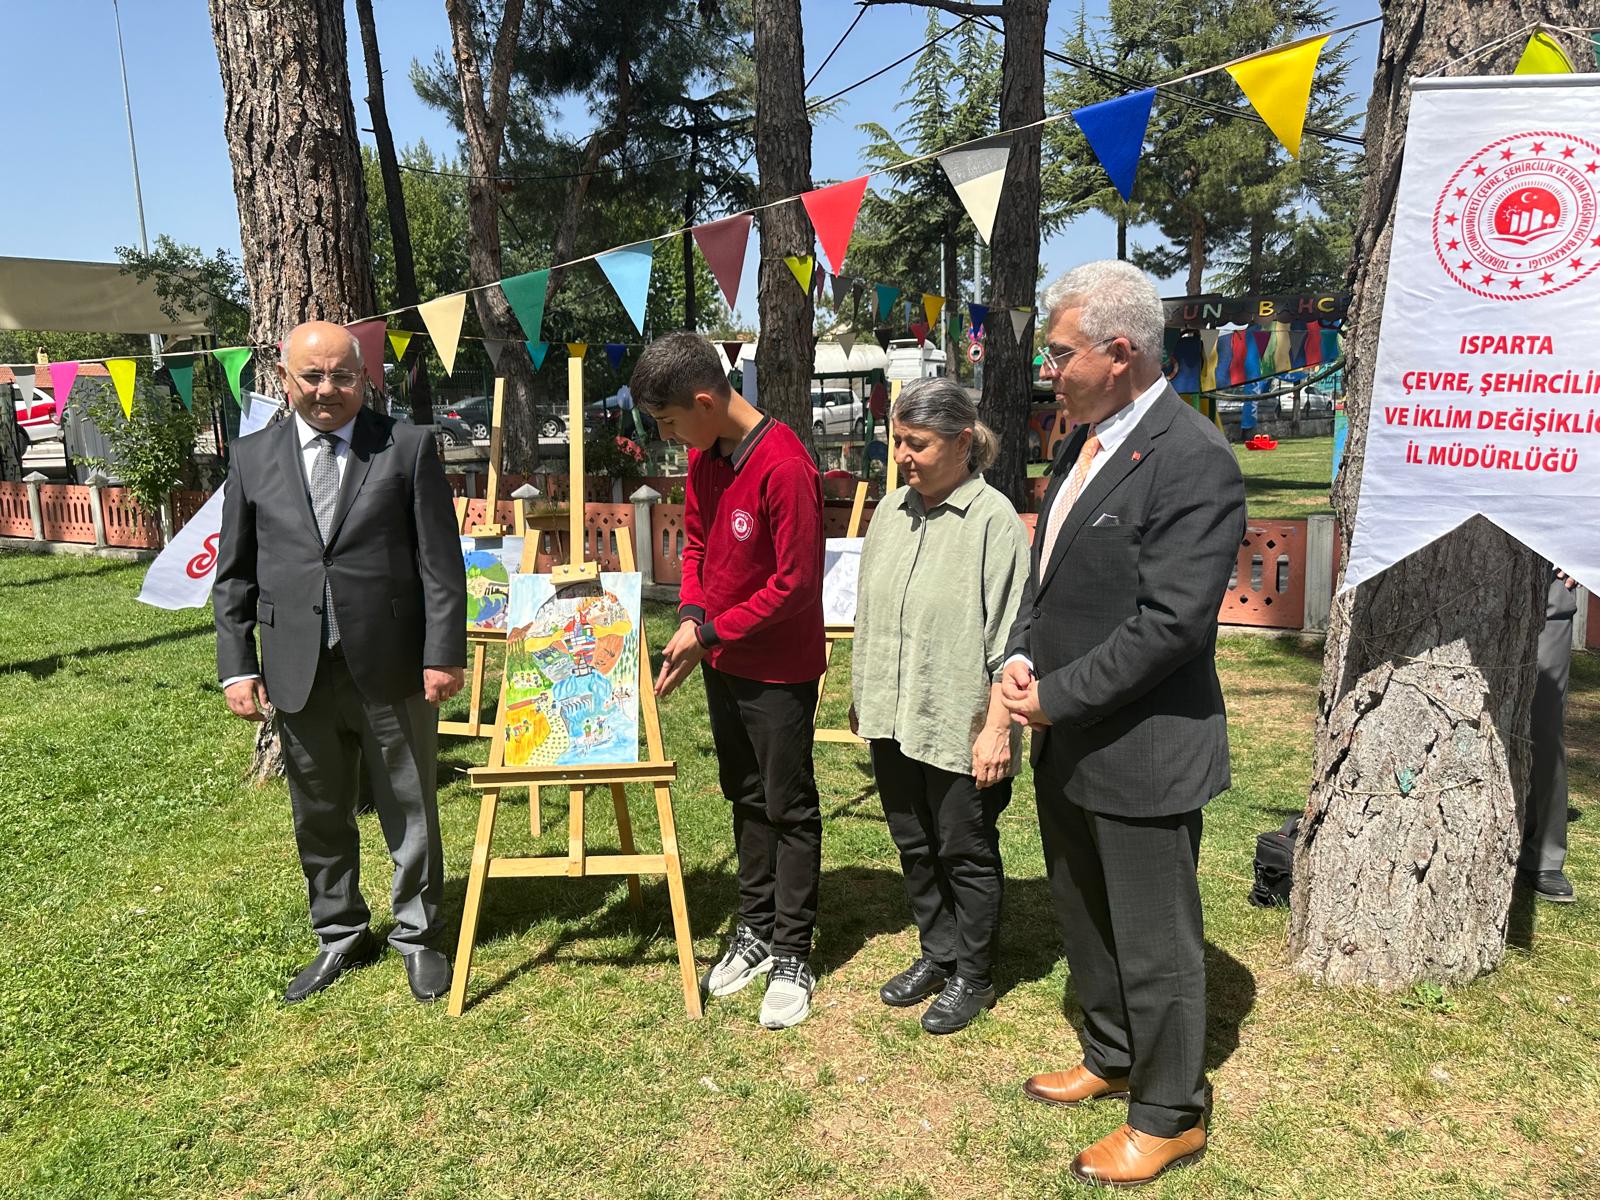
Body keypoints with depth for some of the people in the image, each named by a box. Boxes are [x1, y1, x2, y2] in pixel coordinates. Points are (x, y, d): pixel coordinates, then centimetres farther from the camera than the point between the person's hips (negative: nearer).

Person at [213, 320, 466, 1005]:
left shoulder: (407, 447, -2)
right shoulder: (253, 458, 7)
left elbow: (440, 562, -4)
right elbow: (234, 573, 9)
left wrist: (443, 654, -10)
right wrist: (237, 665, 2)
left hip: (392, 668, -2)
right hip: (299, 673, 3)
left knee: (410, 812, 10)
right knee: (318, 818, 15)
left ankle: (417, 936, 28)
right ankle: (341, 937, 34)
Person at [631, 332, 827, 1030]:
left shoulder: (784, 467, -24)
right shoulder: (702, 456, 2)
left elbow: (795, 584, -22)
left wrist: (710, 633, -18)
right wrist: (690, 616, -6)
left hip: (779, 670, -8)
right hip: (722, 662, 8)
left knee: (789, 809, 6)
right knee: (746, 798, 18)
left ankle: (792, 956, 19)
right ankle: (756, 929, 33)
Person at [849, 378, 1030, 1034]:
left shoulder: (993, 519, -14)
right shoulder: (891, 510, 6)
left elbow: (1008, 637, -14)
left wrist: (997, 728, -15)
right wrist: (862, 699, 15)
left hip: (961, 727, -6)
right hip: (893, 720, 6)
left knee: (966, 852, 10)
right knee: (914, 846, 19)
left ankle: (972, 976, 30)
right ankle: (936, 954, 39)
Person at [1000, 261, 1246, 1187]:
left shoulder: (1194, 462, -20)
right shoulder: (1084, 443, 8)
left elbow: (1168, 623, -25)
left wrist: (1057, 697, -18)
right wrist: (1020, 657, -2)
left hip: (1141, 753, -9)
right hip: (1068, 745, 9)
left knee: (1155, 945, 10)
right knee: (1087, 921, 25)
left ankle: (1169, 1117, 31)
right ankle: (1112, 1059, 47)